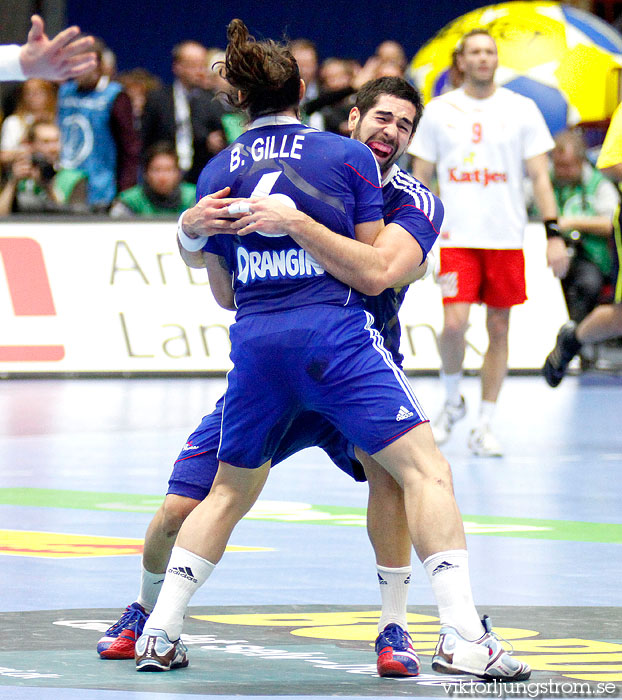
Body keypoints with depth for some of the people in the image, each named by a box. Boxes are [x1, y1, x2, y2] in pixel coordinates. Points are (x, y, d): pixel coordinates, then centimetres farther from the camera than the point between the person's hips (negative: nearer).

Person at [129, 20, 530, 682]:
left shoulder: (216, 172, 11)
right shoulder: (349, 156, 3)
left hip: (254, 344, 4)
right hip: (336, 336, -4)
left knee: (230, 491, 20)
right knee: (425, 470, -4)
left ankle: (159, 633, 17)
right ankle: (462, 637, -18)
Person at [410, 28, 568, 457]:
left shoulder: (521, 110, 4)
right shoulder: (438, 111, 5)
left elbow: (540, 176, 4)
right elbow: (421, 178, 10)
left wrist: (554, 234, -4)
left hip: (507, 238, 1)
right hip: (457, 236, -1)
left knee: (499, 329, 3)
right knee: (455, 324, -14)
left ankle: (485, 425, 11)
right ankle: (453, 402, 11)